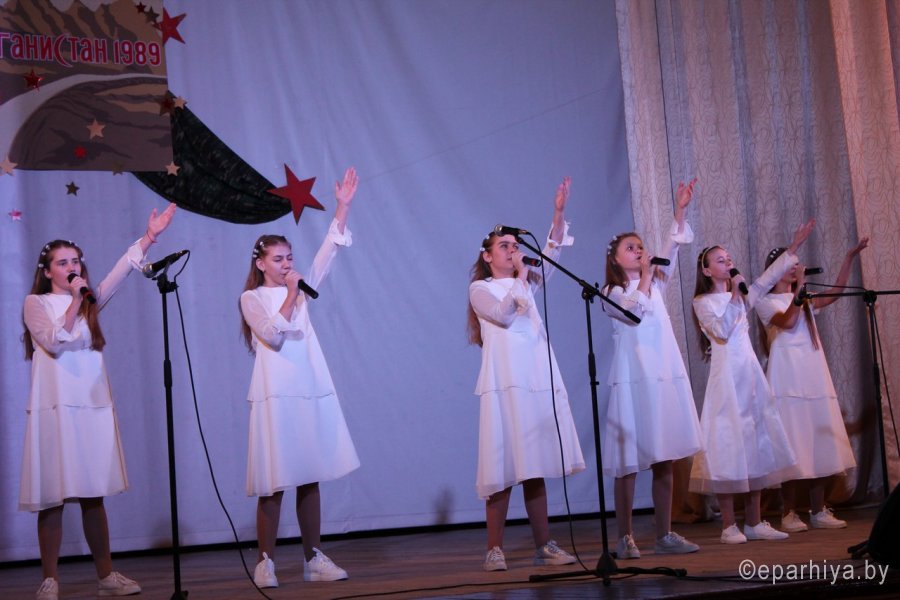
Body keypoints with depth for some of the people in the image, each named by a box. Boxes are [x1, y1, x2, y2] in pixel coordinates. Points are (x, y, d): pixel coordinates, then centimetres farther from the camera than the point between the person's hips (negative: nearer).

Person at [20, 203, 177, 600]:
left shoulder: (91, 300, 16)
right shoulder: (36, 303, 4)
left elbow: (121, 272, 4)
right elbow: (55, 342, -12)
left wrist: (149, 237, -6)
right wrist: (74, 302, -17)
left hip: (93, 406, 4)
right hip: (55, 407, -4)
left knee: (93, 494, 6)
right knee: (52, 497, -3)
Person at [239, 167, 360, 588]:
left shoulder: (301, 289, 14)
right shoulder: (252, 298, 3)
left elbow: (329, 251, 8)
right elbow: (273, 336, -13)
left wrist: (343, 207, 1)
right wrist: (290, 296, -15)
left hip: (311, 392, 5)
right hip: (276, 394, -4)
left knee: (309, 478, 7)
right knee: (273, 482, -3)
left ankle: (314, 559, 11)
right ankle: (266, 561, 4)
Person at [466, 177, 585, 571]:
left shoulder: (526, 283, 20)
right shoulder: (481, 288, 6)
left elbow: (553, 252, 8)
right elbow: (503, 315, -12)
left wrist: (559, 213, -3)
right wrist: (520, 277, -6)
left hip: (538, 380, 5)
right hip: (505, 383, -5)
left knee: (535, 466, 5)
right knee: (503, 468, -8)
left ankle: (543, 545, 7)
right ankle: (495, 549, -4)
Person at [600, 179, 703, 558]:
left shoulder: (656, 284, 18)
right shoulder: (612, 293, 4)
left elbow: (672, 249, 8)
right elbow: (634, 310, -15)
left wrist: (680, 211, -2)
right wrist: (644, 276, -8)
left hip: (667, 377, 5)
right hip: (634, 380, -5)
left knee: (665, 459, 4)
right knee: (629, 461, -5)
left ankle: (664, 535, 9)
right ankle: (625, 538, -1)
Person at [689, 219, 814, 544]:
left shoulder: (741, 296, 17)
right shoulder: (703, 302, -1)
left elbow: (768, 278, 14)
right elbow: (722, 329, -16)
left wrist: (794, 247, 12)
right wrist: (734, 296, -15)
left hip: (751, 374, 7)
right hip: (727, 376, -7)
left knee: (757, 445, 5)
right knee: (729, 447, -8)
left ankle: (754, 522, 9)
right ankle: (729, 526, -4)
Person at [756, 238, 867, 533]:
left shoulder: (805, 299, 21)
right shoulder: (766, 301, 3)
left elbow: (835, 293, 7)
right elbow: (787, 321, -15)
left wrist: (849, 257, 3)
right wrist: (799, 288, -17)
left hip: (814, 376, 6)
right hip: (788, 378, -6)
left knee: (820, 442, 3)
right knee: (791, 445, -7)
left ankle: (819, 510, 8)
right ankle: (789, 513, -3)